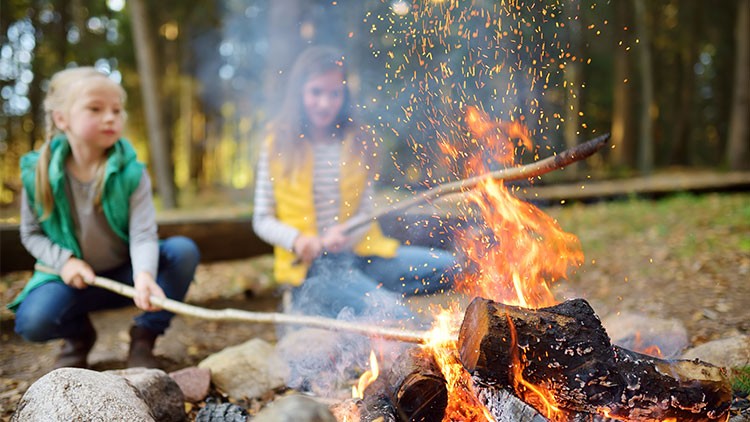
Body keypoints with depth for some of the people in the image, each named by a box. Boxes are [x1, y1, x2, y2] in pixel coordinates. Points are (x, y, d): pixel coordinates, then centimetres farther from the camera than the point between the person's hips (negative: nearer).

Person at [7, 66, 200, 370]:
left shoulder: (131, 173, -15)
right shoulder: (38, 173, -11)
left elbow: (143, 235, -22)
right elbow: (31, 233, 2)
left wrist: (144, 276, -43)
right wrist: (63, 260, -17)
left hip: (124, 274, 1)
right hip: (72, 277, 0)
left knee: (184, 251, -25)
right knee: (32, 321, -30)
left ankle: (143, 338, -5)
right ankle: (79, 334, 10)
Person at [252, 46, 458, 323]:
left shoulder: (357, 144, 8)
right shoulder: (278, 146, 1)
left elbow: (366, 212, 5)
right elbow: (262, 220, 2)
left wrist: (344, 235, -16)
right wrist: (296, 240, -17)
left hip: (358, 252, 6)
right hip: (311, 264, -5)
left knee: (446, 267, -14)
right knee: (394, 317, -27)